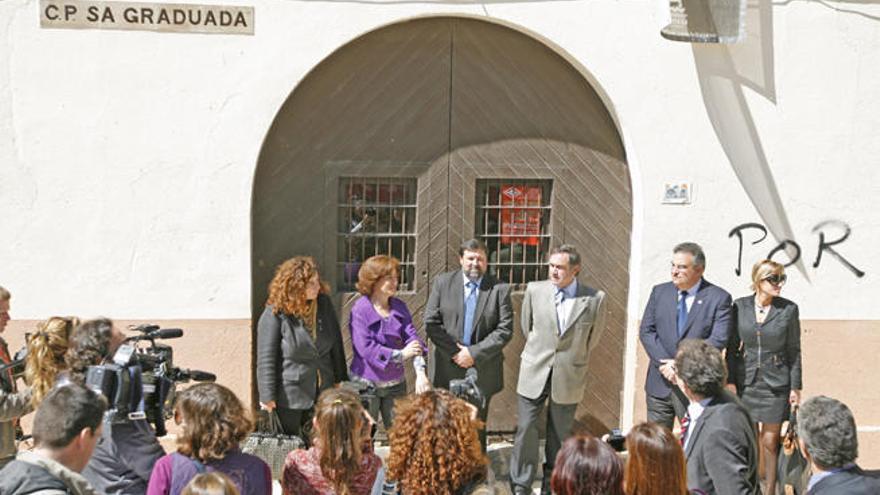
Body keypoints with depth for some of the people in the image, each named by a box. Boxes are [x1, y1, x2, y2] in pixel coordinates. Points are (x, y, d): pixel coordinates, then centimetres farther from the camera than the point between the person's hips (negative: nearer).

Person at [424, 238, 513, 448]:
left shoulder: (500, 289, -2)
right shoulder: (443, 283, 2)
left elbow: (505, 330, -7)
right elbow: (431, 323, -2)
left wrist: (474, 353, -14)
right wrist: (454, 352, -11)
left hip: (482, 372, -1)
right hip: (448, 370, 1)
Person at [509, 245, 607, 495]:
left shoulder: (595, 299, -8)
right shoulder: (535, 290, -2)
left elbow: (593, 337, 8)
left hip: (568, 378, -1)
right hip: (534, 373, 1)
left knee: (559, 435, 10)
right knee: (526, 430, 0)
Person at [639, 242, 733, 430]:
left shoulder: (718, 298, -3)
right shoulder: (659, 292, 8)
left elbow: (719, 339, -12)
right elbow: (646, 331, 3)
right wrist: (664, 363, -12)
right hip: (659, 384, 3)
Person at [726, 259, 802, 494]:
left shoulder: (789, 309, -4)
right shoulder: (740, 306, -1)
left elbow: (794, 351, 1)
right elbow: (732, 348, 5)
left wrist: (796, 387, -2)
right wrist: (729, 382, 0)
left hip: (775, 384, -1)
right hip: (746, 383, 1)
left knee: (770, 441, 3)